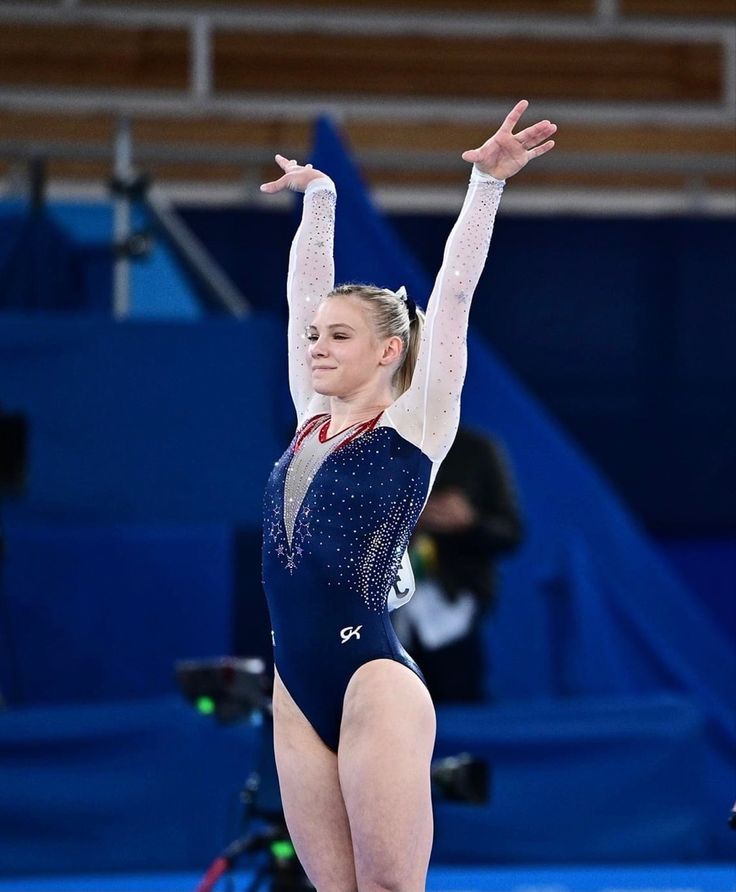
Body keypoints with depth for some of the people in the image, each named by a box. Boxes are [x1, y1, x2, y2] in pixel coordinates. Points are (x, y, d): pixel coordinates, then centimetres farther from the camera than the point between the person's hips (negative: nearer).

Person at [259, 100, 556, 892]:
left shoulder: (413, 426, 0)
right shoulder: (310, 422, 14)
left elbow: (452, 294, -5)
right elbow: (303, 295, 23)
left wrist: (487, 183, -9)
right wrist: (317, 196, 30)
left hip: (373, 681, -6)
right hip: (296, 691, 6)